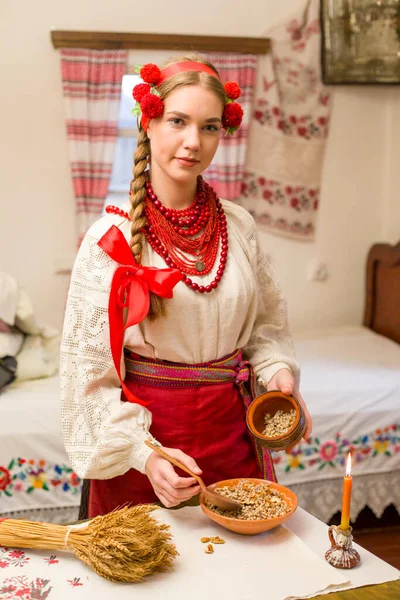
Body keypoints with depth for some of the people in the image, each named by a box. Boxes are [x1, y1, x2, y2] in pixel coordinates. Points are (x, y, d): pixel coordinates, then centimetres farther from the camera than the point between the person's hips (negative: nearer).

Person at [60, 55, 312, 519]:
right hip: (147, 427, -3)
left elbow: (265, 325, 10)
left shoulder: (239, 227, 1)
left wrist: (277, 371, -9)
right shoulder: (111, 238, -11)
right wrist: (143, 452, -19)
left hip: (231, 429, 4)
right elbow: (91, 365, -11)